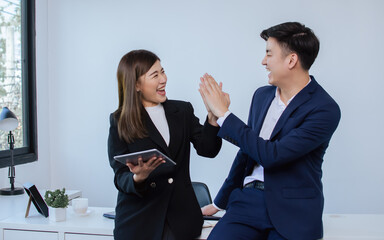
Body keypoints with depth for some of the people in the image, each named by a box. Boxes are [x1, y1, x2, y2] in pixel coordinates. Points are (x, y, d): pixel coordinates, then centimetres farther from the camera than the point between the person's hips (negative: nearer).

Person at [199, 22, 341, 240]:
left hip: (292, 213, -4)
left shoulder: (325, 109, -12)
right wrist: (221, 201, 24)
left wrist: (223, 114, -14)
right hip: (248, 200, 4)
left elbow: (271, 155, -19)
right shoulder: (262, 95, 10)